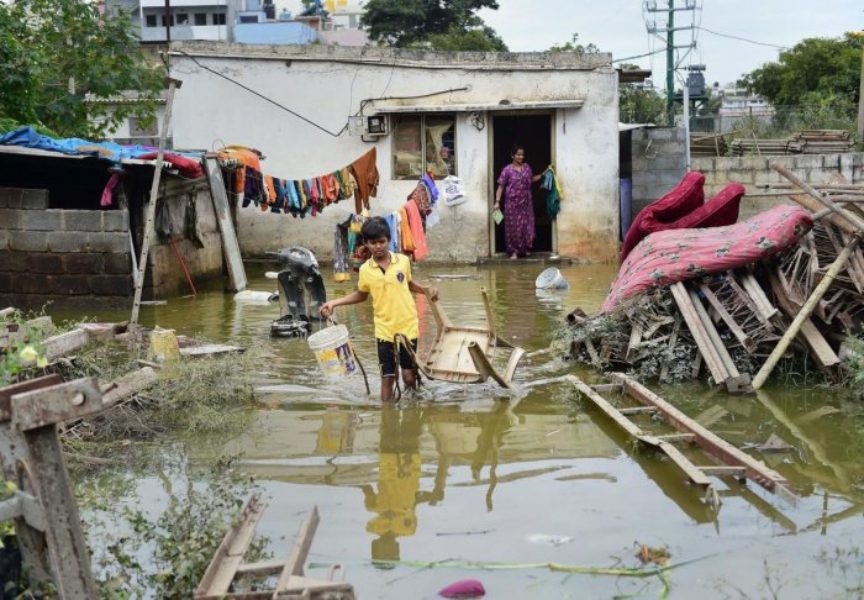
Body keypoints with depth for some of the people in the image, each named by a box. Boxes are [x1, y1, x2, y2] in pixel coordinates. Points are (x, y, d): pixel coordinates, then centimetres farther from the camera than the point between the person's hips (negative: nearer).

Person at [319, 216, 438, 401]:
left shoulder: (403, 261, -3)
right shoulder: (365, 270, -3)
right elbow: (361, 295, 13)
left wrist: (427, 290, 0)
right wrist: (334, 303, 3)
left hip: (408, 326, 0)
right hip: (384, 330, 0)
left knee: (409, 375, 2)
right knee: (387, 376, 5)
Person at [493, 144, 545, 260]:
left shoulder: (527, 167, 6)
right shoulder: (507, 170, -7)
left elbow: (532, 179, 23)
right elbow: (501, 186, -7)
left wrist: (543, 174, 13)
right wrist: (497, 201, -15)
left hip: (526, 202, 4)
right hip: (512, 203, -4)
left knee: (527, 225, 8)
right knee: (513, 226, 0)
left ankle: (526, 248, 24)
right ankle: (514, 251, 7)